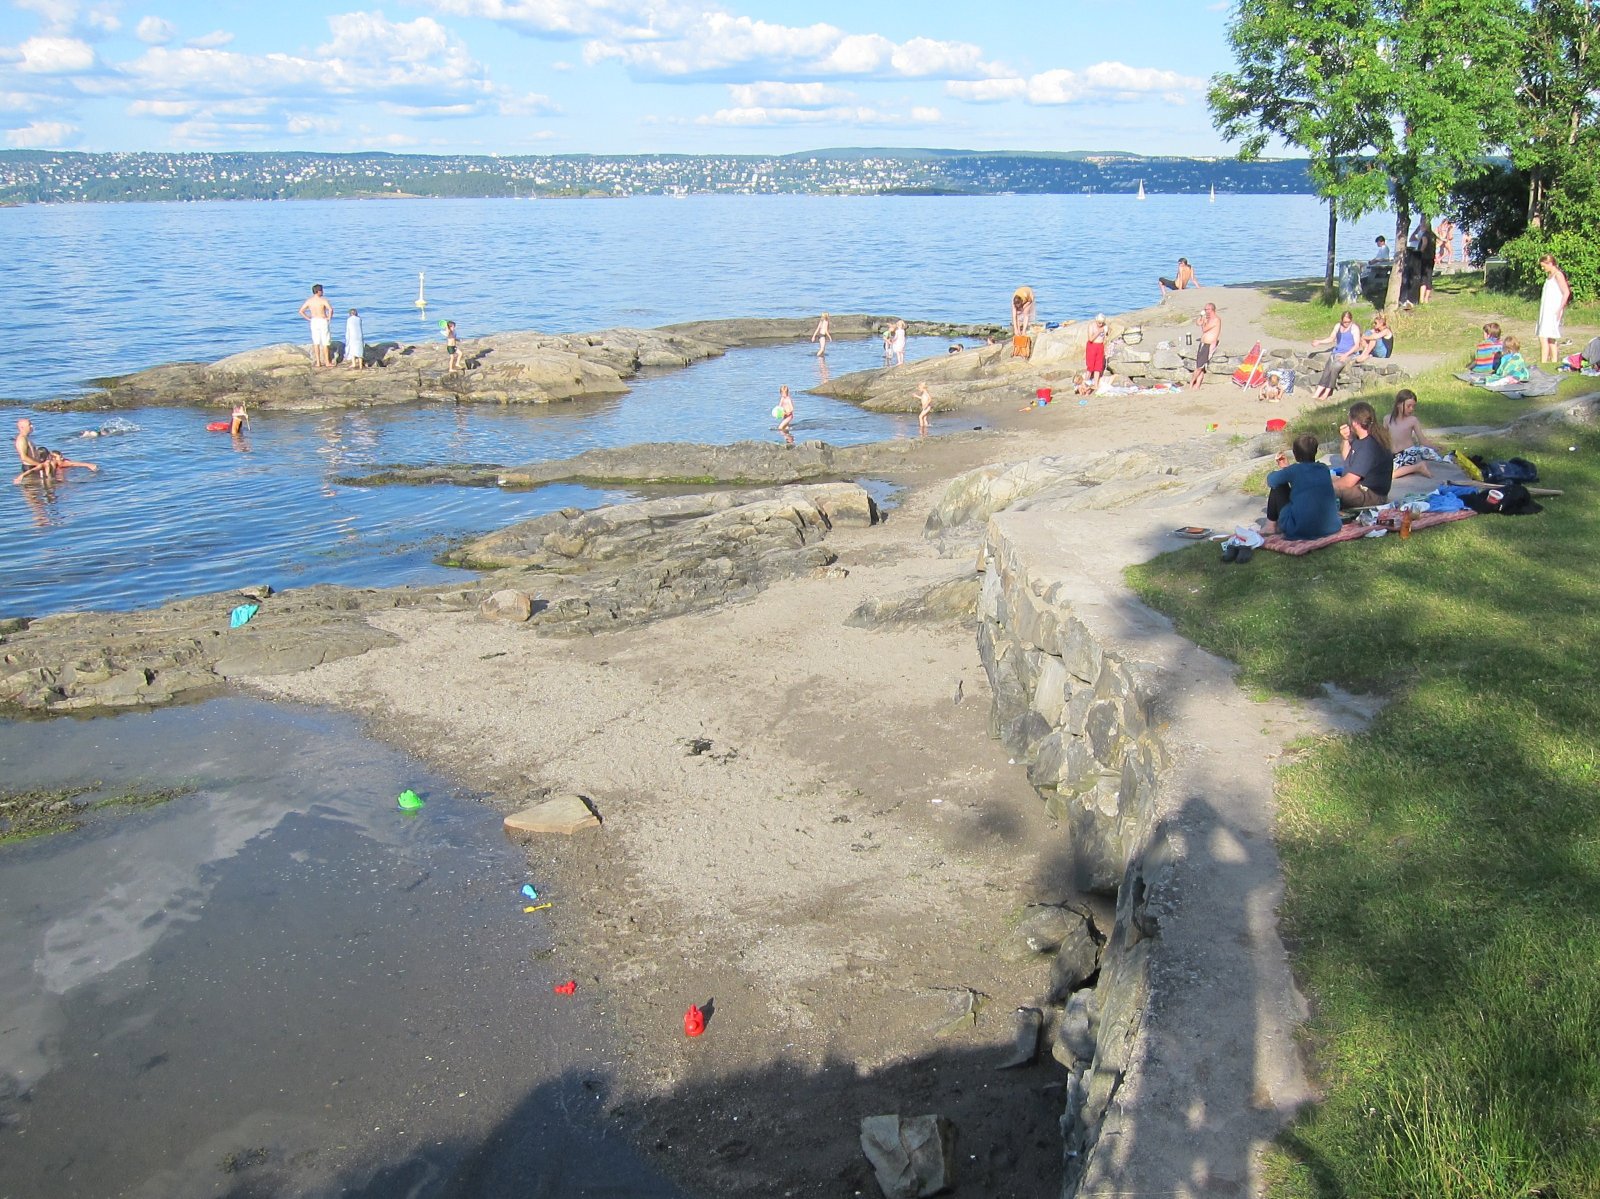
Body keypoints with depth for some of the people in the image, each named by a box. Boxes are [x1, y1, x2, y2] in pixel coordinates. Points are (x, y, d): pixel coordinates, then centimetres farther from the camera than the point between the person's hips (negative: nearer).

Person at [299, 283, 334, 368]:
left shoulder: (309, 301, 1)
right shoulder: (323, 300, -12)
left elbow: (301, 311, 1)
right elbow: (330, 309, -28)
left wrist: (308, 318, 7)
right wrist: (329, 318, -12)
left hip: (314, 322, 4)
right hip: (323, 321, -4)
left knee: (316, 342, 10)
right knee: (325, 342, 4)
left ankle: (318, 362, 9)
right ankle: (327, 362, 7)